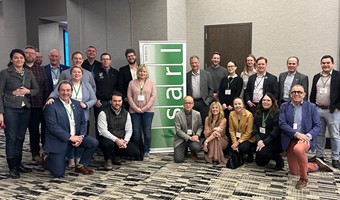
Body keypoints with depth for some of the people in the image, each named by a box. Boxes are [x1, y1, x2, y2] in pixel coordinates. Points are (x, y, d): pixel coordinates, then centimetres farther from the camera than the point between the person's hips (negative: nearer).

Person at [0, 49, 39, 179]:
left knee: (20, 137, 10)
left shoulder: (29, 73, 9)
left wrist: (27, 91, -11)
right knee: (11, 138, 0)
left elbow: (36, 89, 11)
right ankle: (12, 168, 9)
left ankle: (18, 164, 22)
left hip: (25, 109, 4)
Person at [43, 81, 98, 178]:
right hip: (58, 141, -5)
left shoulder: (77, 104, 7)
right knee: (58, 174, -6)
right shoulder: (51, 106, -11)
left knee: (94, 143, -13)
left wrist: (81, 136, -10)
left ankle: (81, 166, 7)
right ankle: (46, 158, 26)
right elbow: (53, 126, -19)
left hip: (76, 137, 5)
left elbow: (83, 122, 8)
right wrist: (70, 137, -23)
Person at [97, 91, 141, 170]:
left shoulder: (126, 113, 6)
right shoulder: (103, 113, -8)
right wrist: (116, 140, -25)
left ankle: (117, 155, 14)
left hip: (121, 141, 4)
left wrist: (125, 141, -15)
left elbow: (129, 130, 4)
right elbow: (103, 131, -16)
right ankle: (108, 160, -4)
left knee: (136, 152, -16)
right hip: (108, 139, -4)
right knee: (108, 143, -39)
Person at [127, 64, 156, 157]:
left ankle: (146, 150, 15)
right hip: (134, 111, 0)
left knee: (147, 131, 2)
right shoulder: (132, 83, 8)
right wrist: (136, 108, -8)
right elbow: (129, 96, 2)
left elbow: (153, 96, -1)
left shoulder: (151, 83, 7)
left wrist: (145, 108, -9)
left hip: (147, 111, 0)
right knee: (136, 132, 0)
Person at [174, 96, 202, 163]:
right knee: (178, 159, -15)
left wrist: (197, 135, -14)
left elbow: (200, 126, 7)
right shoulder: (178, 115, -7)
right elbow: (178, 130, -10)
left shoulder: (197, 114, 1)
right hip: (181, 139, -1)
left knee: (197, 148, -32)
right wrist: (189, 138, -18)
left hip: (193, 137, 1)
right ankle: (184, 150, 22)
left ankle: (193, 153, 9)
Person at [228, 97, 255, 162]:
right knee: (233, 148, -22)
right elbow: (231, 130, -4)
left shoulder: (249, 114, -18)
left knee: (243, 147, -30)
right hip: (236, 137, 3)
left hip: (248, 138, -3)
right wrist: (234, 142, -15)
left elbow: (248, 132, -16)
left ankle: (250, 154, 5)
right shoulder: (231, 114, -6)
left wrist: (238, 142, -20)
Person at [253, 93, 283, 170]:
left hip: (274, 141, -6)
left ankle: (279, 159, -2)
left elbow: (276, 130, -19)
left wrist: (265, 142, -23)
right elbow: (255, 127, 0)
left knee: (262, 152, -30)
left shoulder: (277, 113, -12)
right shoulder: (258, 112, 7)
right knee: (259, 162, 4)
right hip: (261, 141, 6)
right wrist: (258, 140, -14)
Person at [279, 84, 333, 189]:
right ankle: (316, 165, 36)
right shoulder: (284, 106, 3)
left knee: (298, 149, -40)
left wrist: (308, 136, -20)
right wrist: (296, 134, -21)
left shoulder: (311, 107, 2)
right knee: (294, 171, 7)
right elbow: (282, 123, -7)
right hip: (290, 140, 3)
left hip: (305, 138, -3)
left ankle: (304, 178, -17)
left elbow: (317, 125, 0)